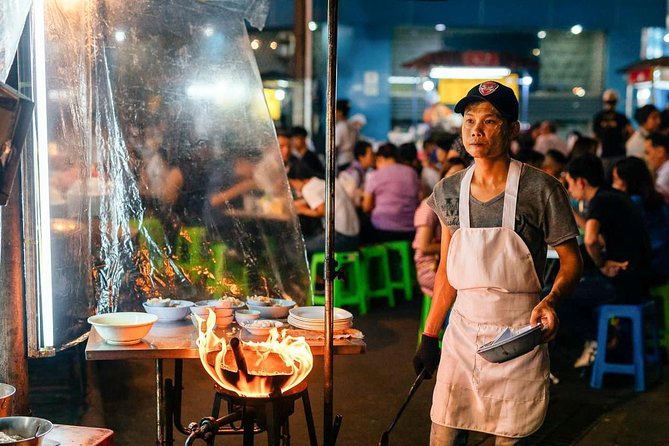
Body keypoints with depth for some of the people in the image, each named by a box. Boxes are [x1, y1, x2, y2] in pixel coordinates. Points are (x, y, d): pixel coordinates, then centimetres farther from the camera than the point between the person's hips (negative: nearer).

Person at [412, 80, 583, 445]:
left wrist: (551, 300, -24)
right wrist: (429, 337, 10)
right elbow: (446, 270, 11)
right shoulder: (449, 191, 4)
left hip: (519, 335, -3)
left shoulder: (541, 189, -9)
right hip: (462, 332, 4)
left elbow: (571, 259, -4)